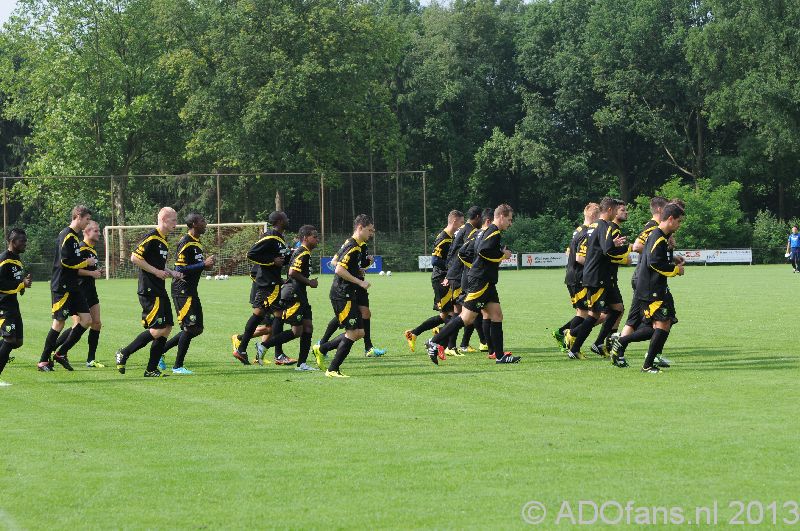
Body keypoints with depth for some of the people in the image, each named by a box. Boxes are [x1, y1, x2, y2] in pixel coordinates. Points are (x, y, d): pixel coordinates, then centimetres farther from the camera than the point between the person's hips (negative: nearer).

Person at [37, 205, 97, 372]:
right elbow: (66, 261, -22)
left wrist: (85, 267, 9)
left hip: (72, 286, 10)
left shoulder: (75, 237, 17)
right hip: (62, 287, -10)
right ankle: (44, 361, 2)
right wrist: (86, 263, -10)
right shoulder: (67, 236, -13)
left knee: (86, 319, 3)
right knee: (59, 322, -7)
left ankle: (61, 353, 10)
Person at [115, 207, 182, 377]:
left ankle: (151, 370, 9)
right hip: (149, 291, -10)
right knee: (157, 330, -13)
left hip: (160, 291, 10)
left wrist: (172, 273, 12)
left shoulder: (164, 240, 17)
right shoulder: (151, 237, -13)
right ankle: (123, 354, -1)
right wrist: (156, 271, -16)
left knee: (166, 329, 5)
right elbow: (135, 257, -18)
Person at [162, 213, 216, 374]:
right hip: (182, 290, -10)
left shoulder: (197, 243, 16)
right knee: (190, 327, -10)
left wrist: (207, 263, 6)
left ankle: (161, 350, 18)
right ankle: (178, 366, -2)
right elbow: (180, 269, -22)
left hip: (191, 291, 10)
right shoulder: (186, 243, -16)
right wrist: (204, 265, -21)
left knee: (197, 328, 10)